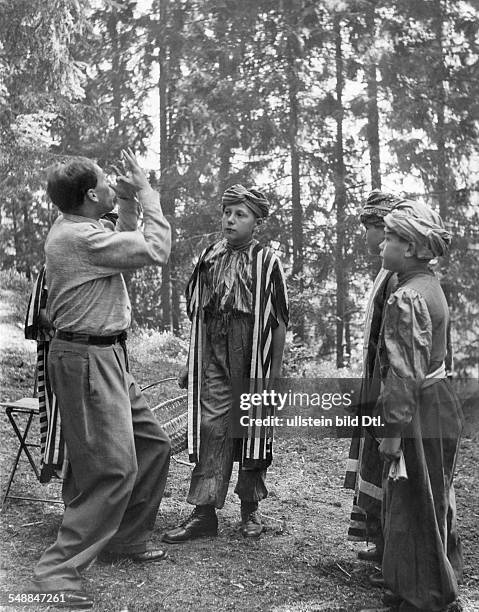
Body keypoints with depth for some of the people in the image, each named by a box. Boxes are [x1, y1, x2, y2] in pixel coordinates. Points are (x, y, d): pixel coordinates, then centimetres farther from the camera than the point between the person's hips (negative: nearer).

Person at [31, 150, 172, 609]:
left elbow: (130, 246, 23)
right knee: (114, 466, -11)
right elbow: (156, 249, -18)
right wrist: (146, 191, -7)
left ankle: (125, 541, 30)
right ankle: (58, 571, -3)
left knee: (152, 445, 18)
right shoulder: (77, 237, -20)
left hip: (107, 356, 11)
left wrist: (128, 203, 12)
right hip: (87, 359, -11)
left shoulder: (79, 229, 12)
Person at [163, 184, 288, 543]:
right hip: (213, 358, 3)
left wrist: (276, 371, -6)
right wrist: (190, 362, 13)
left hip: (252, 361, -3)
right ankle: (205, 512, 4)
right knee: (211, 428, -1)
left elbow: (279, 321, -3)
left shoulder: (267, 263, -3)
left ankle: (250, 510, 23)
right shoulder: (209, 258, 9)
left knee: (252, 431, 7)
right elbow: (196, 314, 14)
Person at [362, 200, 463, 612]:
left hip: (419, 413, -10)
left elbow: (406, 374, -23)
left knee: (415, 509, 3)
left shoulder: (406, 299, -20)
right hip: (439, 404, 10)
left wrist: (393, 431, -19)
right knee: (430, 506, 20)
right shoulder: (430, 286, 10)